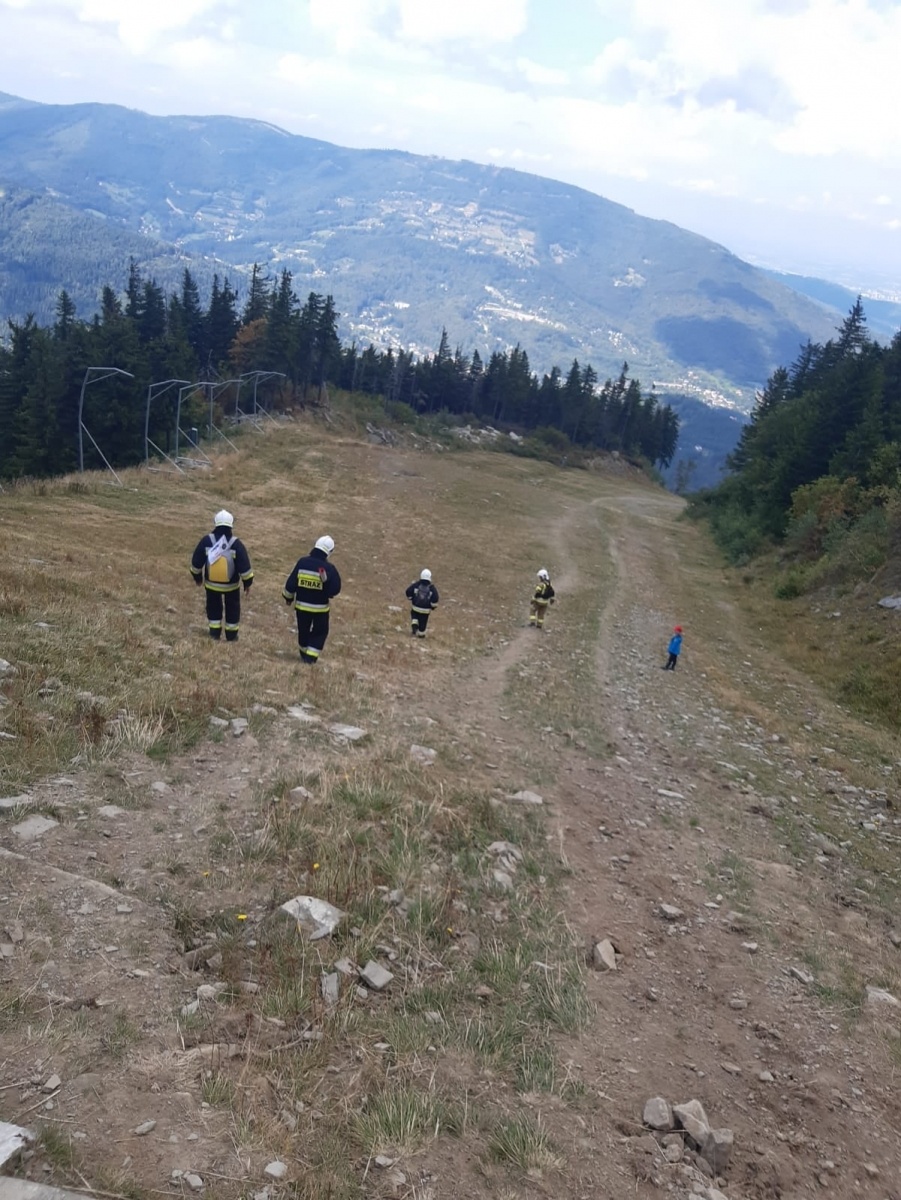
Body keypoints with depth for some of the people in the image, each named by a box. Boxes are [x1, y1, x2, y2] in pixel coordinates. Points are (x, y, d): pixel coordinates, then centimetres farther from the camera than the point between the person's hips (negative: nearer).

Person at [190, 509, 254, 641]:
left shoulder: (206, 541, -14)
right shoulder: (236, 544, -19)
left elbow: (197, 562, -4)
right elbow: (244, 566, -15)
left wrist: (197, 577, 13)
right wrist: (247, 582, 0)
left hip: (211, 583, 1)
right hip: (231, 585, -1)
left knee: (213, 607, 21)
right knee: (232, 609, 18)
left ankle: (214, 634, 26)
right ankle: (231, 636, 26)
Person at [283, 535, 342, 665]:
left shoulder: (301, 562, -9)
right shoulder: (329, 568, -17)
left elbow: (291, 583, -3)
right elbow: (335, 589, -13)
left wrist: (288, 597, 12)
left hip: (301, 605, 3)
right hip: (320, 607, -3)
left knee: (303, 630, 20)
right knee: (320, 632, 14)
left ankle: (304, 654, 35)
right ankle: (311, 657, 5)